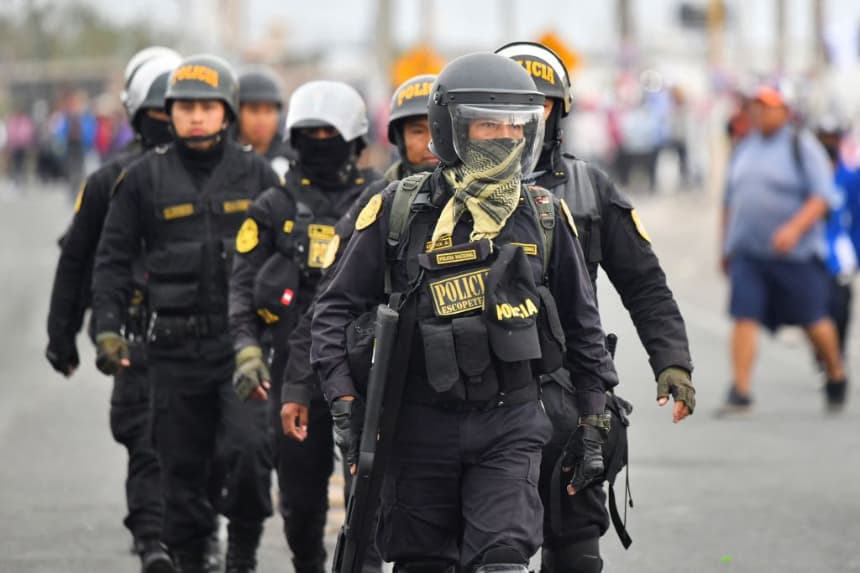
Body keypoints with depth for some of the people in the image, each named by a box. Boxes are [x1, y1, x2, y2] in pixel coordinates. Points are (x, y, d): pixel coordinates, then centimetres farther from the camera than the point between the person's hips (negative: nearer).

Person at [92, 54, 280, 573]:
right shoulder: (145, 178, 5)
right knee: (183, 470, 6)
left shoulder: (256, 174, 6)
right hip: (176, 349, 1)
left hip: (243, 340, -1)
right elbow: (114, 259, 7)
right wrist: (108, 329, -3)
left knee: (250, 450, -16)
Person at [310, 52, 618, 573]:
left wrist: (594, 424, 11)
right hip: (422, 426, 0)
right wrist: (345, 405, -6)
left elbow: (582, 324, 13)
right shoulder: (399, 213, -2)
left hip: (511, 426, 0)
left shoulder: (544, 217, 4)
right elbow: (337, 310, 3)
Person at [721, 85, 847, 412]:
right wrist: (726, 246, 20)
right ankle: (740, 392, -13)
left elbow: (823, 197, -12)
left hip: (795, 253, -4)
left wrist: (794, 228, -27)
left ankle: (836, 376, 29)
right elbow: (730, 200, 22)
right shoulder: (745, 149, 13)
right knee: (744, 318, -10)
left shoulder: (803, 147, -4)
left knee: (813, 321, 6)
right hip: (747, 252, 4)